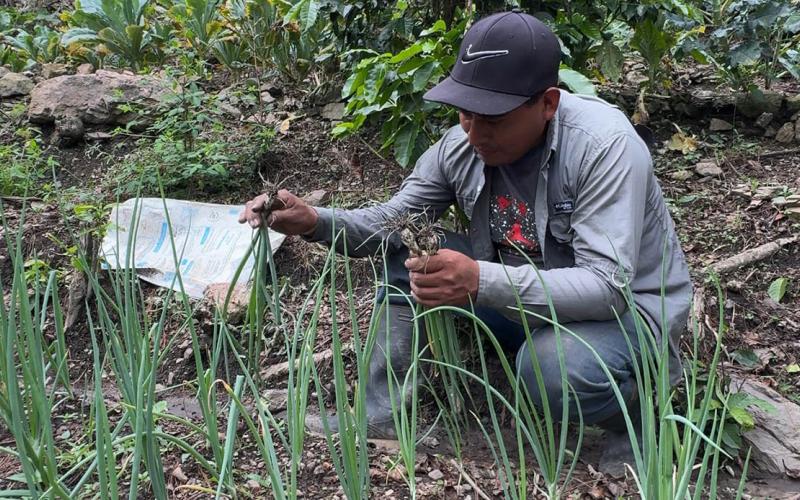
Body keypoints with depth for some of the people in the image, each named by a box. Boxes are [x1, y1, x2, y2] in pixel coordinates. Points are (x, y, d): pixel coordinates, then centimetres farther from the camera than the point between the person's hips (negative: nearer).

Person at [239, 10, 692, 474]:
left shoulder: (603, 145, -28)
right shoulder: (461, 145, -10)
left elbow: (608, 286, -35)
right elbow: (392, 221, 1)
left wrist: (482, 282, -49)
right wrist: (315, 221, -19)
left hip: (628, 307, -5)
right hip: (526, 297, 6)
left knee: (555, 367, -38)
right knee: (409, 253, -6)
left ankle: (633, 414, -3)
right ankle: (384, 414, -3)